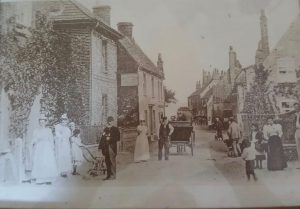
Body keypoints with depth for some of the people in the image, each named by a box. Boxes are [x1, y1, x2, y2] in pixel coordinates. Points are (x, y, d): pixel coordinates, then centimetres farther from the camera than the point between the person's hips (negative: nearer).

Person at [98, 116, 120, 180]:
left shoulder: (115, 129, 3)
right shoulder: (105, 129, 16)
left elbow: (117, 138, -4)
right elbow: (102, 138, 13)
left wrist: (110, 138, -12)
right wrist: (100, 147, 6)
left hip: (112, 147, -4)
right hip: (106, 147, 5)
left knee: (112, 161, -6)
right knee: (107, 161, 6)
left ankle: (113, 175, 0)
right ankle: (108, 175, 13)